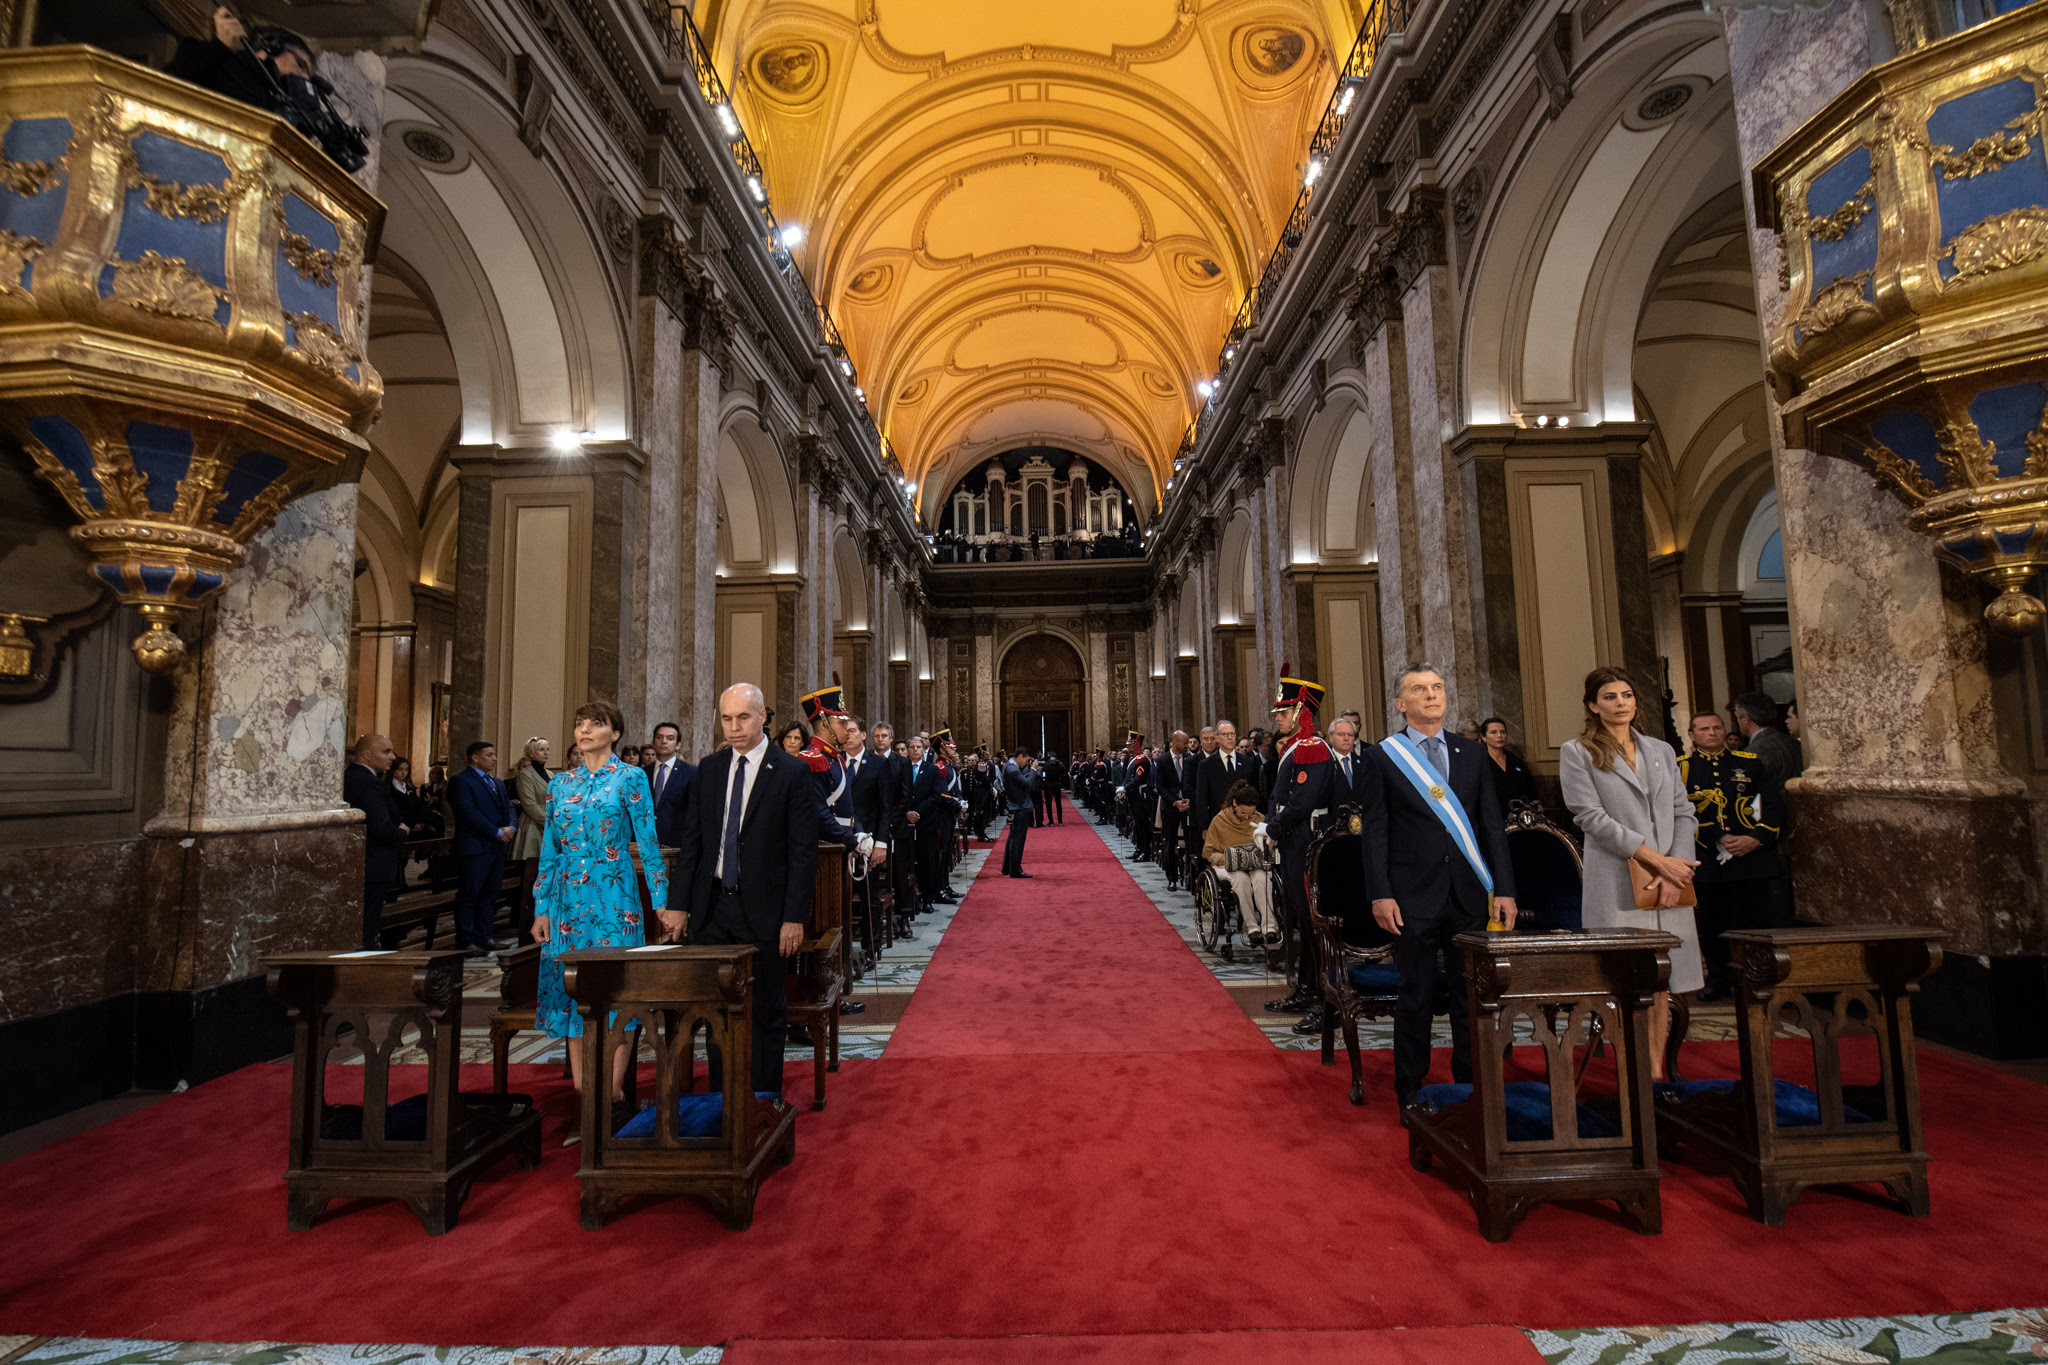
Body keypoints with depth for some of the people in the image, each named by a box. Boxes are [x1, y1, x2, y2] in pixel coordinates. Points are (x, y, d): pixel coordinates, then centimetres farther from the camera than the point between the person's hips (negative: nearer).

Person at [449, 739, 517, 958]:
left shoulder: (497, 783, 19)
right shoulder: (462, 781, -7)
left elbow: (508, 809, 16)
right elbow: (469, 812, -16)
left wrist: (511, 827, -5)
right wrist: (497, 832, -15)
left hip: (496, 848, 8)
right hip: (474, 847, -8)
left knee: (489, 895, 11)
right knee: (469, 895, -1)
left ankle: (482, 937, 18)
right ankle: (465, 941, 6)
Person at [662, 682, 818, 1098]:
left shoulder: (792, 771, -8)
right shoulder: (708, 769, 7)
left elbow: (804, 849, -9)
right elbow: (691, 840, 10)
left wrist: (795, 916, -13)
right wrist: (678, 903, 4)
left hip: (763, 910, -4)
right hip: (712, 907, 4)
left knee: (766, 1011, 7)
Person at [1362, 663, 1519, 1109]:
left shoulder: (1472, 753, 10)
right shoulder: (1381, 757, -1)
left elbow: (1492, 824, 9)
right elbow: (1374, 831, -4)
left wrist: (1504, 888, 2)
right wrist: (1380, 894, -10)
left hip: (1469, 896, 3)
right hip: (1413, 899, -3)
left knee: (1472, 996, 11)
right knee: (1415, 997, 6)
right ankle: (1410, 1093, 21)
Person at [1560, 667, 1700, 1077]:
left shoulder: (1661, 750, 16)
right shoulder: (1576, 753, 1)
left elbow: (1684, 812, 11)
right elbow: (1591, 816, -7)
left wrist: (1676, 867, -4)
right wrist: (1656, 858, -11)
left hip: (1669, 883, 5)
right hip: (1616, 883, -4)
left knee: (1661, 982, 7)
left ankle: (1657, 1071, 16)